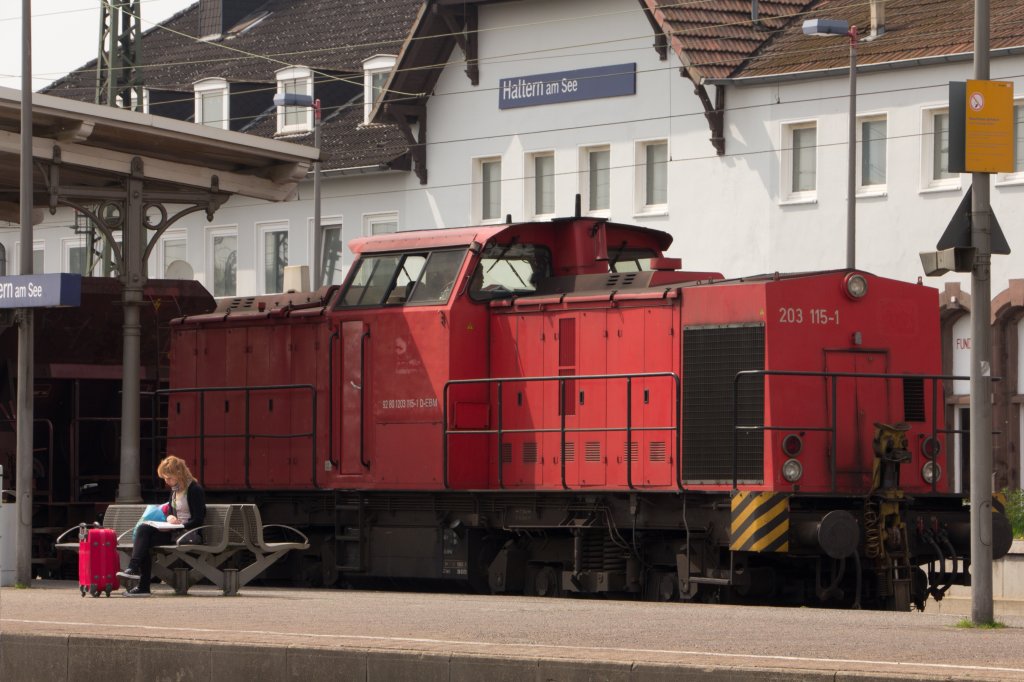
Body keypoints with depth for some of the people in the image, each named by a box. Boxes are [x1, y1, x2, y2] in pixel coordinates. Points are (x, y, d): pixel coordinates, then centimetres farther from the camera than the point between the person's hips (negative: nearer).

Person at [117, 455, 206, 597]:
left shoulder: (195, 490, -10)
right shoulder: (175, 489, 16)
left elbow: (198, 520, -13)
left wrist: (178, 525, -18)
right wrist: (170, 517, 0)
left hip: (188, 532, -8)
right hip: (173, 532, 8)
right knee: (143, 529, -18)